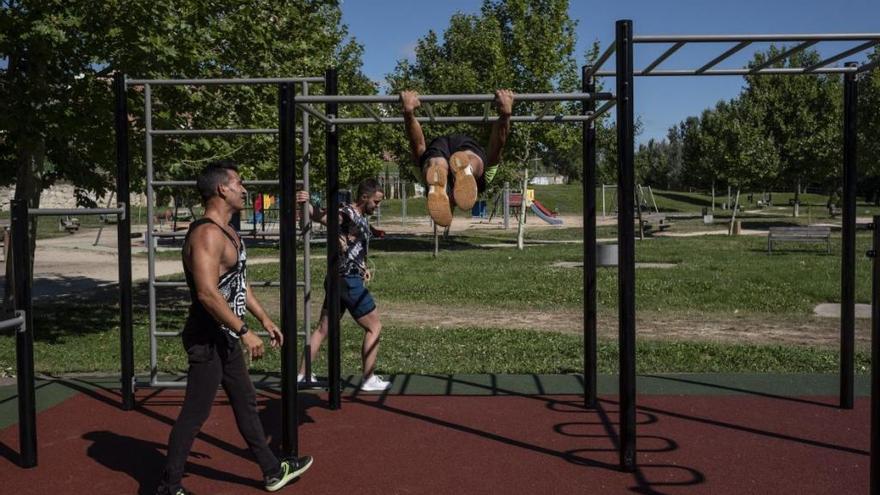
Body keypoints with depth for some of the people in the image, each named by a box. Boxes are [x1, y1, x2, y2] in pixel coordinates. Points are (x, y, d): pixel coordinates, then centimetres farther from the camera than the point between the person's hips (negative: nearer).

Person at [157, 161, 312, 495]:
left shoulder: (227, 231, 12)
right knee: (195, 414, 0)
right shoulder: (207, 234, -21)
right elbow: (207, 293, -30)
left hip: (225, 338, 11)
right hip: (208, 339, -11)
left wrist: (264, 319, 20)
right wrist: (244, 332, -26)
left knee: (246, 404, 18)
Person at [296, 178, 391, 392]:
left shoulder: (360, 217, 12)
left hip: (340, 279, 9)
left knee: (323, 328, 13)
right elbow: (320, 215, -36)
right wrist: (305, 203, -55)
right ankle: (369, 379, 7)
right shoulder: (347, 213, -17)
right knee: (374, 327, 1)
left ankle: (302, 375, 19)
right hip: (349, 281, -9)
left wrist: (362, 267, 14)